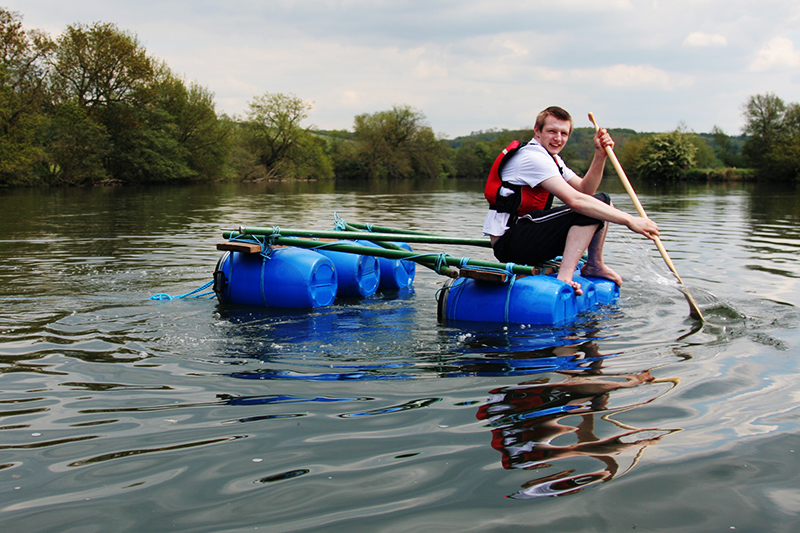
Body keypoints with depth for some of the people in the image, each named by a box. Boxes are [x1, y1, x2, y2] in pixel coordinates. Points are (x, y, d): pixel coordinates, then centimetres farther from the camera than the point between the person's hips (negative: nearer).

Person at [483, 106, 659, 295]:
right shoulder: (533, 157, -17)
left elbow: (585, 190, 10)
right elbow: (575, 200, -27)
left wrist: (600, 155, -4)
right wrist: (629, 220, -25)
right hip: (508, 244, -11)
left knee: (603, 202, 14)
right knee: (592, 207, -22)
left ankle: (595, 265, 17)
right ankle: (564, 277, -30)